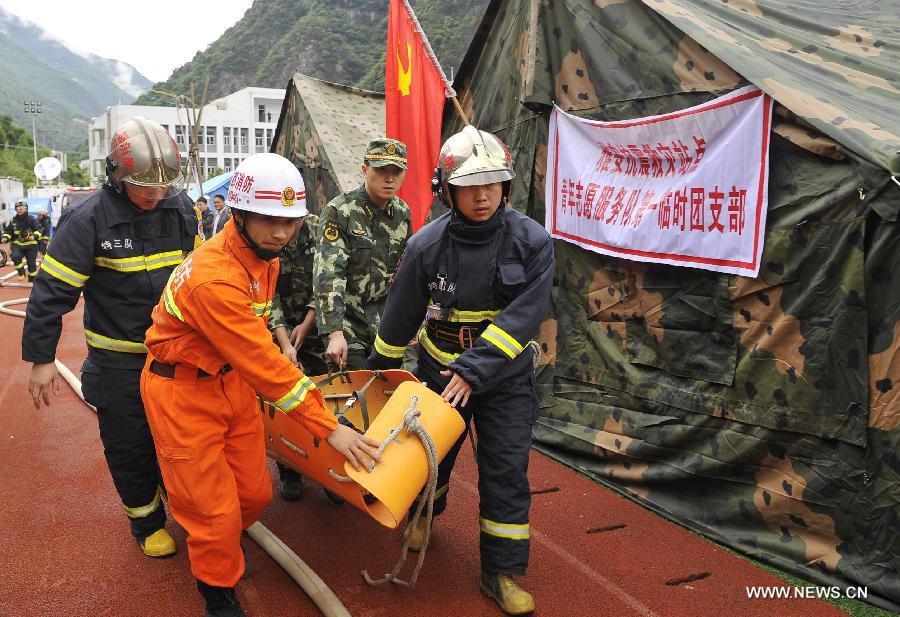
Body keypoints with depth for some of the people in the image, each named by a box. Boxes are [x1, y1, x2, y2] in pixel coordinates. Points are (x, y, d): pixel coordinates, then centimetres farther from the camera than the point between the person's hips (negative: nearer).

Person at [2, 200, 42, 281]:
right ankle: (21, 274, -4)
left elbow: (39, 229, -10)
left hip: (30, 244, -2)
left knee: (32, 263, 1)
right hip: (18, 244, 2)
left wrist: (34, 236, -28)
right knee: (15, 257, -24)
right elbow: (8, 231, 8)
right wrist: (6, 237, -10)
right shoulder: (13, 220, -1)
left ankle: (32, 280, 15)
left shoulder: (31, 219, -10)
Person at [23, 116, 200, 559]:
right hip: (118, 361, -3)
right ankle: (146, 521, 33)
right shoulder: (88, 220, -17)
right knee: (128, 445, 11)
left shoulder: (182, 210, -4)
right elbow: (52, 291, -13)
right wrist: (41, 358, -10)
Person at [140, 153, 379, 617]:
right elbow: (262, 362, -31)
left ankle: (219, 548, 43)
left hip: (231, 380, 8)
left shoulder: (264, 256, -3)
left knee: (254, 494, 12)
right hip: (183, 391, -7)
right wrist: (328, 427, -28)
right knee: (215, 511, 2)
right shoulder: (213, 278, -32)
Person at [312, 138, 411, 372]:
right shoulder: (339, 211, -12)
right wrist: (335, 333, -27)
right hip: (348, 319, -4)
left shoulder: (403, 213, 5)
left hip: (387, 321, 5)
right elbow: (327, 276, -20)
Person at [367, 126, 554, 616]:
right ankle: (425, 512, 50)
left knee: (507, 469, 0)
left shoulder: (531, 241, -16)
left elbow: (522, 317, -22)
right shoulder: (427, 245, -13)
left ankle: (500, 571, 15)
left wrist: (475, 370, -27)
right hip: (440, 367, 1)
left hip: (506, 374, -1)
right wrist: (380, 368, 10)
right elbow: (401, 314, -1)